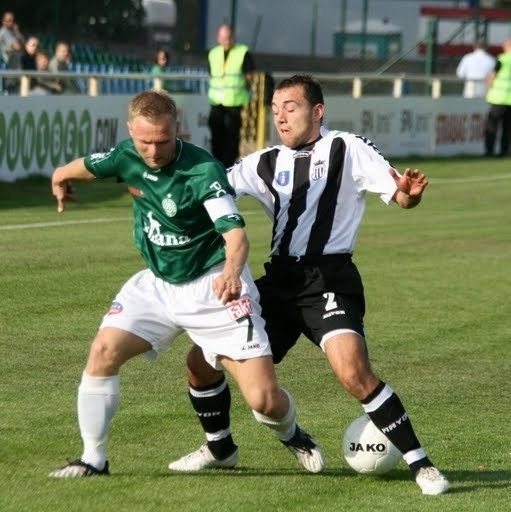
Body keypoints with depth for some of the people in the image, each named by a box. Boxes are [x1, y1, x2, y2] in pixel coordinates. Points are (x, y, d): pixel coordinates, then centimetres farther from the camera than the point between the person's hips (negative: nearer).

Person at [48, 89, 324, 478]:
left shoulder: (203, 171, -25)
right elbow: (84, 167, 15)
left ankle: (291, 434, 26)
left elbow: (235, 232, -36)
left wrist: (231, 271, -57)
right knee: (104, 351, -16)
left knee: (264, 399, -11)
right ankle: (93, 459, -1)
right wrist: (60, 179, 36)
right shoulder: (127, 156, -8)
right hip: (157, 283, 5)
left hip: (213, 285, -5)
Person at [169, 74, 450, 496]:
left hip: (329, 279, -6)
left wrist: (409, 192, -34)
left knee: (353, 372, -28)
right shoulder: (266, 163, 12)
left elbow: (400, 196, -11)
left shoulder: (347, 149, -3)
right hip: (280, 281, 6)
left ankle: (420, 464, -16)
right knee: (201, 361, 7)